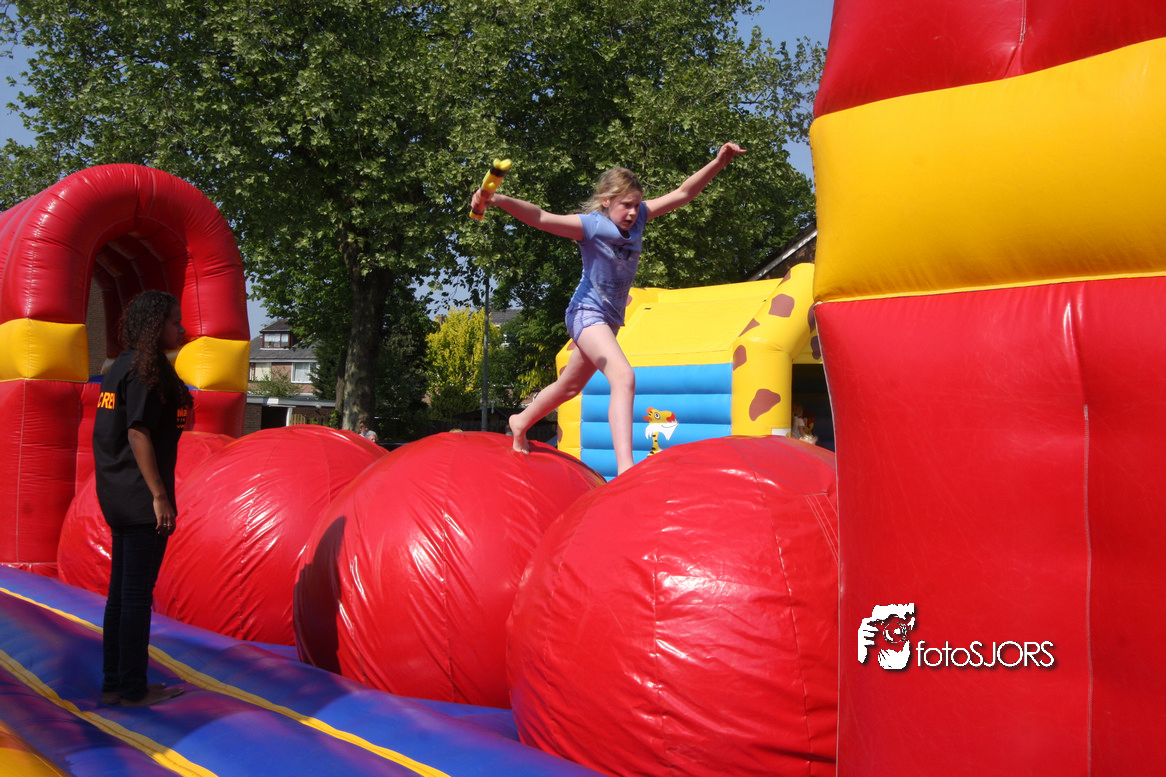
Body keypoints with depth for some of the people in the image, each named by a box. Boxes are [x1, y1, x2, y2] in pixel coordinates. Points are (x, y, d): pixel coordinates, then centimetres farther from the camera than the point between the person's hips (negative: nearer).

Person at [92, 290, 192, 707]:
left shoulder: (121, 366, 14)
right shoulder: (146, 369, -14)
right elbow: (138, 433, -19)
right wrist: (160, 496, -19)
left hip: (118, 498, 10)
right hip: (141, 500, -10)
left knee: (121, 591, 14)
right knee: (137, 594, -2)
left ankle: (113, 683, 22)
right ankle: (133, 688, 6)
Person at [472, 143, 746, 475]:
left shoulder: (638, 217, 0)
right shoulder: (590, 225, -19)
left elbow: (682, 193, 3)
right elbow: (540, 218, -31)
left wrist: (718, 163, -6)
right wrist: (498, 199, -47)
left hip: (610, 319, 8)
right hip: (587, 312, -8)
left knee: (570, 386, 23)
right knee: (624, 376, -28)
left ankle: (521, 422, 47)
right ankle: (625, 468, -34)